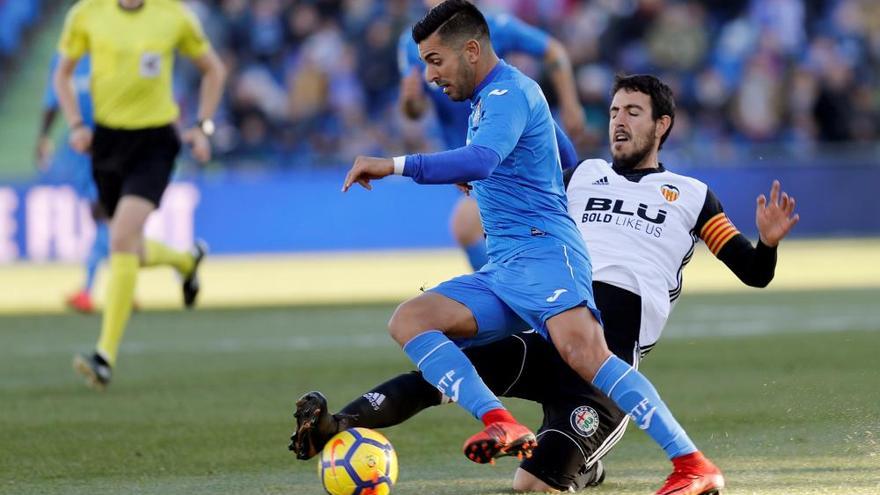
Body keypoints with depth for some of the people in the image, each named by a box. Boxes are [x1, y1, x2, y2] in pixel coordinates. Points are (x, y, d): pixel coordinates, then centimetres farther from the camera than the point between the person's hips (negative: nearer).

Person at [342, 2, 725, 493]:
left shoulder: (508, 92, -6)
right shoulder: (485, 99, 26)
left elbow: (481, 161, -28)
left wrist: (394, 166, -29)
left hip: (542, 249, -10)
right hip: (501, 271, 10)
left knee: (584, 351, -32)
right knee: (408, 320, -10)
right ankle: (502, 424, -31)